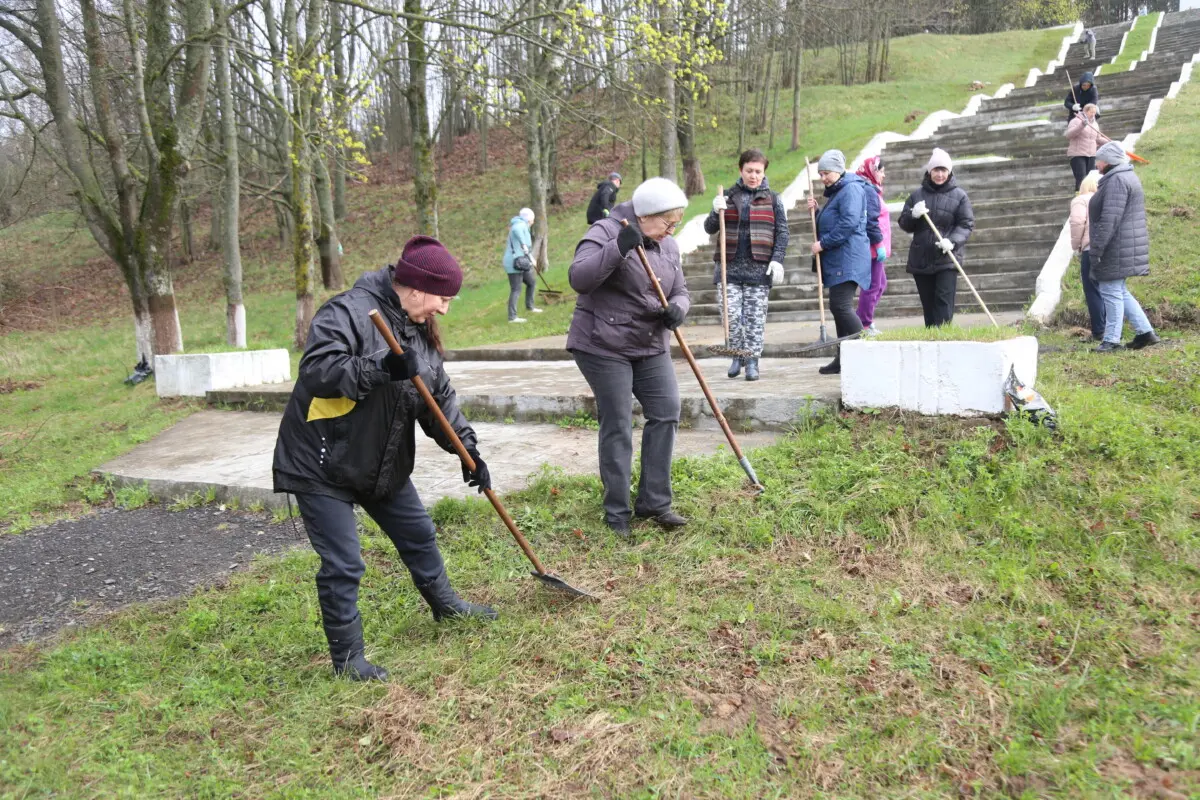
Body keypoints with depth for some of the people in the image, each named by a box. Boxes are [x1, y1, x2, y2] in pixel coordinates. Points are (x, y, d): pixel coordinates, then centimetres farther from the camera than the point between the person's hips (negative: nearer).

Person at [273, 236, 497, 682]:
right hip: (321, 463, -8)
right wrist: (381, 368, -41)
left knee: (419, 535, 20)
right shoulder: (349, 311, -21)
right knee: (343, 565, -4)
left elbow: (439, 398, 9)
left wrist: (468, 448, 0)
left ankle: (445, 604, 44)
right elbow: (316, 370, -33)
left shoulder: (419, 330, 5)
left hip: (382, 462, 8)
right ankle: (347, 656, 15)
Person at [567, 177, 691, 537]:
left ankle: (654, 502, 11)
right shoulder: (605, 233, -12)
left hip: (651, 348, 7)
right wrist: (619, 247, -35)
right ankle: (617, 514, 8)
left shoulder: (668, 246, 9)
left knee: (667, 412, 0)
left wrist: (677, 308, -12)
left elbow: (680, 291, 12)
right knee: (617, 427, -4)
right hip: (603, 346, -7)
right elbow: (578, 277, -25)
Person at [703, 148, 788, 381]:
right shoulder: (729, 196, 10)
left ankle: (752, 361, 9)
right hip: (730, 266, 1)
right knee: (731, 314, -3)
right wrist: (716, 211, -10)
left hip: (758, 268, -1)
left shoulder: (772, 199, 6)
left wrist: (777, 260, -8)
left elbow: (782, 232, 4)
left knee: (755, 316, 1)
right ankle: (737, 355, 17)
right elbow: (709, 229, 9)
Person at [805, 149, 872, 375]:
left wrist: (823, 243, -16)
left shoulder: (851, 189, -10)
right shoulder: (835, 192, 22)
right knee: (839, 307, 10)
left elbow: (848, 224, -21)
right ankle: (844, 359, 15)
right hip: (837, 260, 11)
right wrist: (816, 211, 10)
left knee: (841, 306, -16)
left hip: (848, 260, -11)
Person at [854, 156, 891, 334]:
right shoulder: (868, 190, -14)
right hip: (872, 246, -11)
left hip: (874, 247, 11)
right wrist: (879, 244, -20)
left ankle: (865, 320, 20)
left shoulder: (871, 189, 19)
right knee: (872, 285, -6)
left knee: (880, 283, 17)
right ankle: (865, 325, 1)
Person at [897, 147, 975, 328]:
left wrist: (952, 241, -21)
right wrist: (913, 215, -13)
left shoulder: (959, 196, 3)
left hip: (947, 258, -3)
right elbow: (904, 224, 10)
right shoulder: (917, 195, 11)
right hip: (920, 259, 3)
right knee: (928, 304, 8)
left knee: (944, 302, -11)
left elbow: (966, 224, -2)